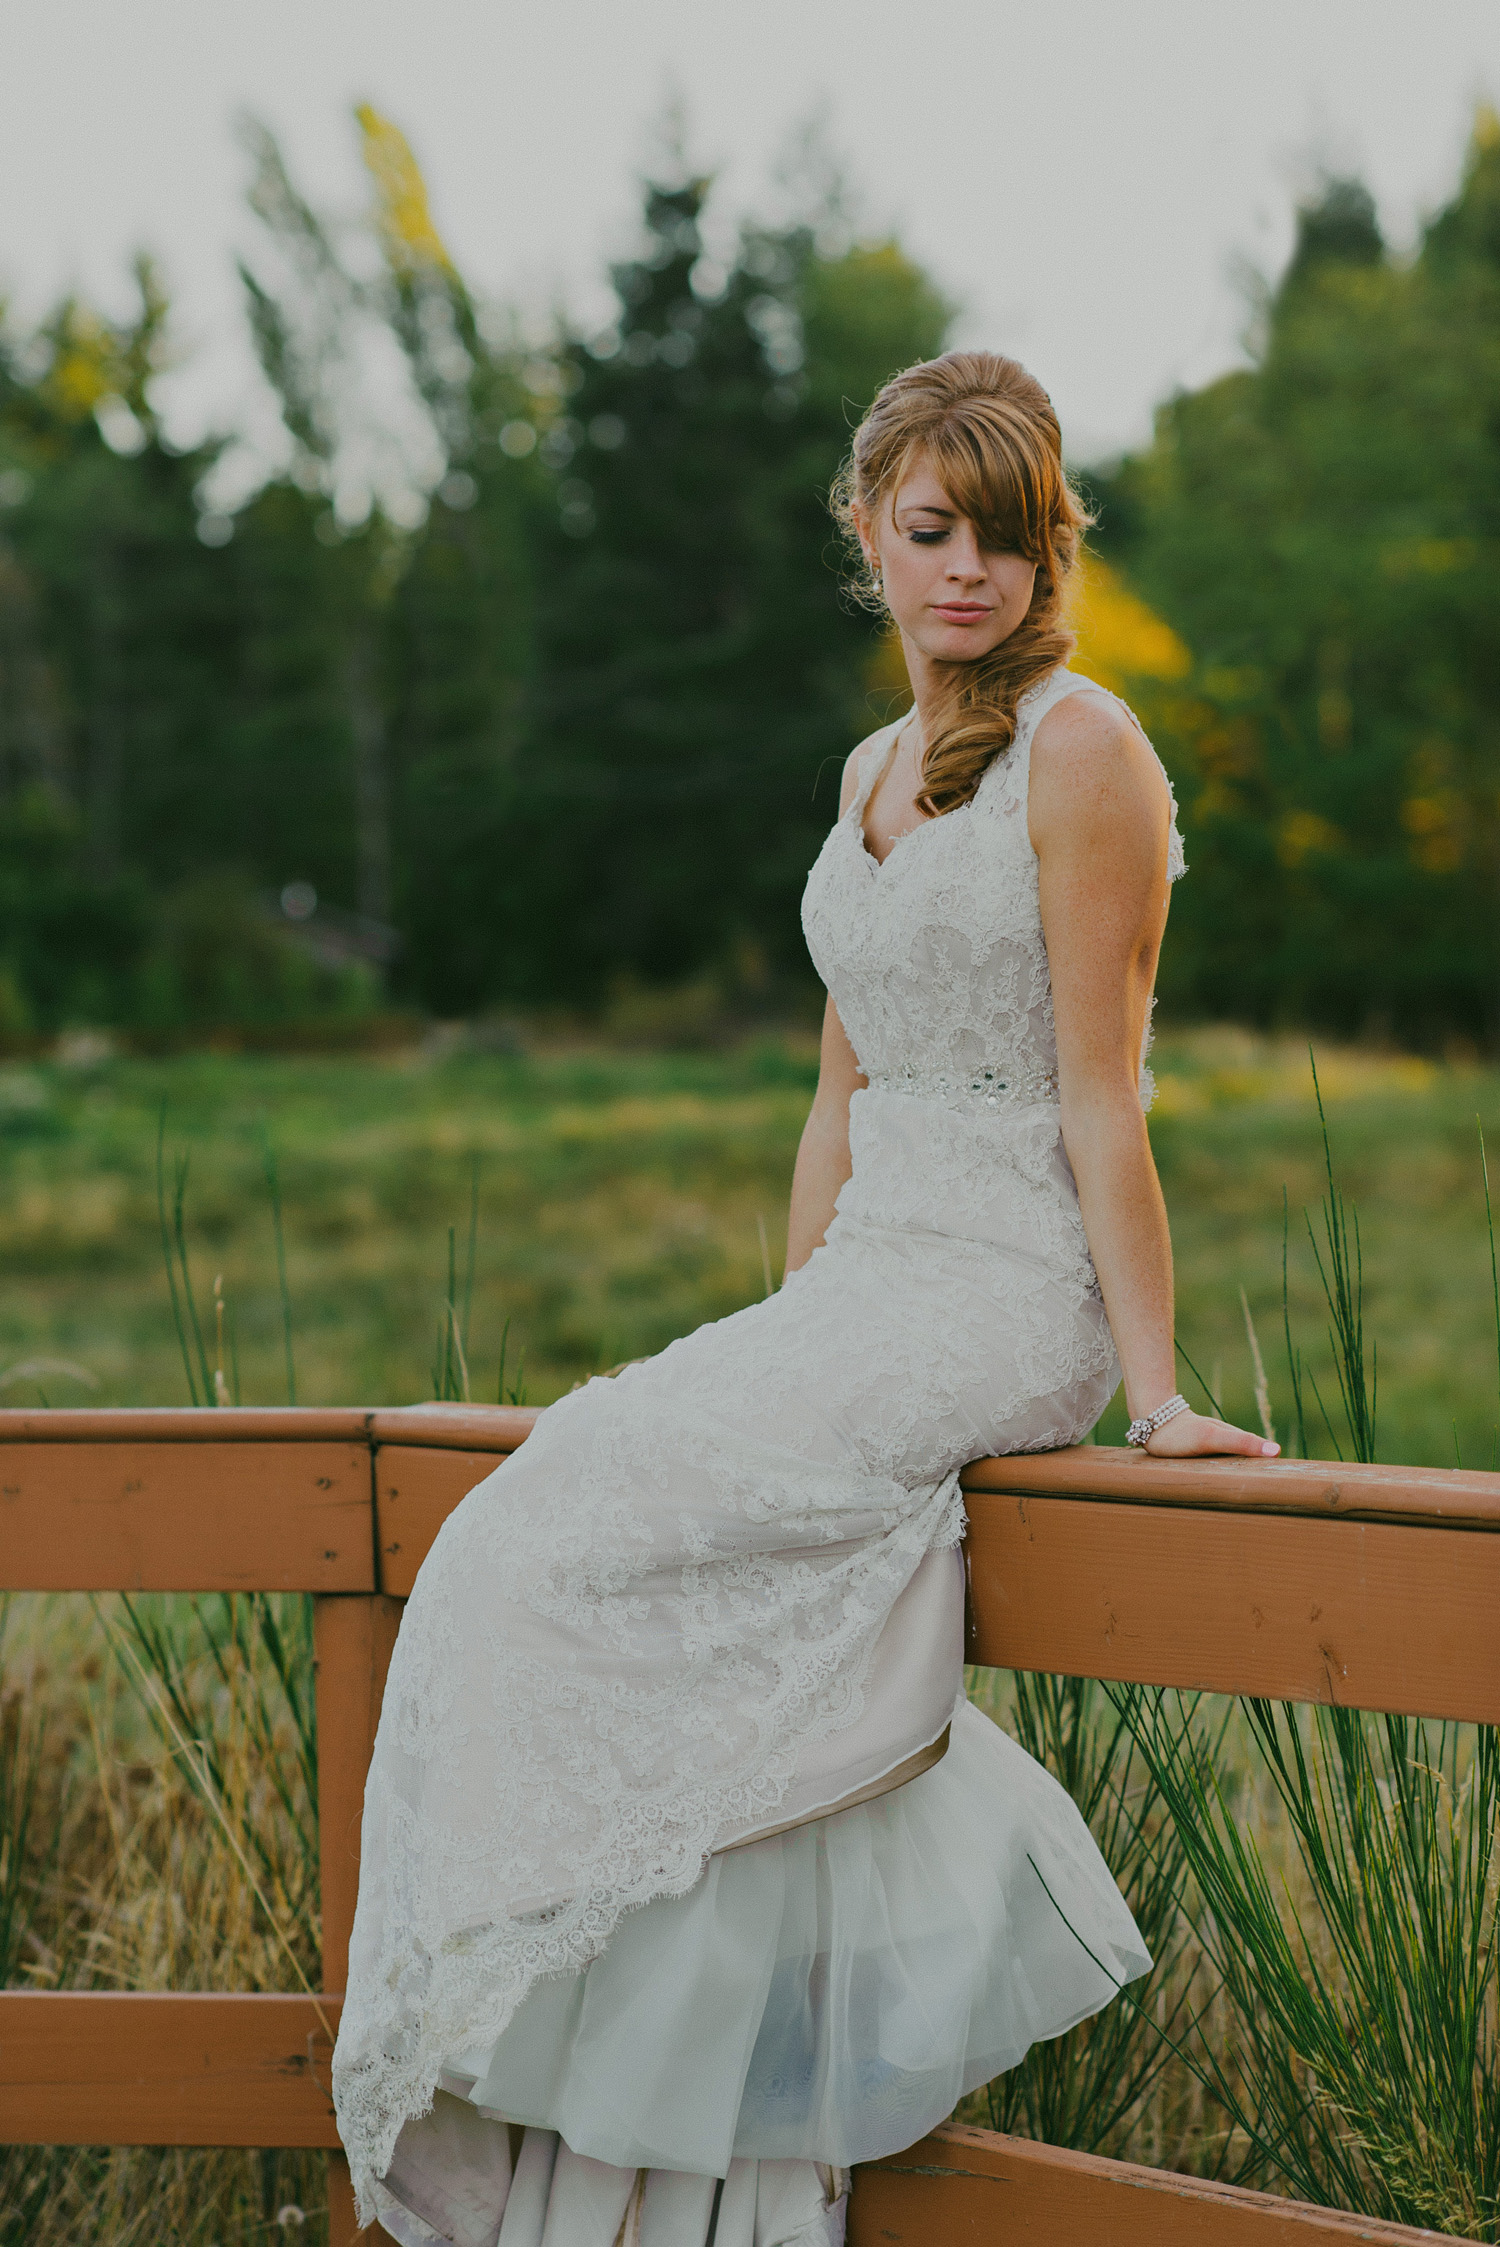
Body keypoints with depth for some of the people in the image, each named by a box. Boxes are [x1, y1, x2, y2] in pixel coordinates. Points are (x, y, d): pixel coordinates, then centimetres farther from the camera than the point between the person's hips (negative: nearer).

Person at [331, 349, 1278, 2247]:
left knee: (586, 1539, -19)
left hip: (1011, 1299, -8)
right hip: (869, 1283, 8)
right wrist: (790, 1362, 15)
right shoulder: (876, 773, 17)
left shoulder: (1080, 749, -7)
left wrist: (1155, 1394, -15)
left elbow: (1102, 1099, -12)